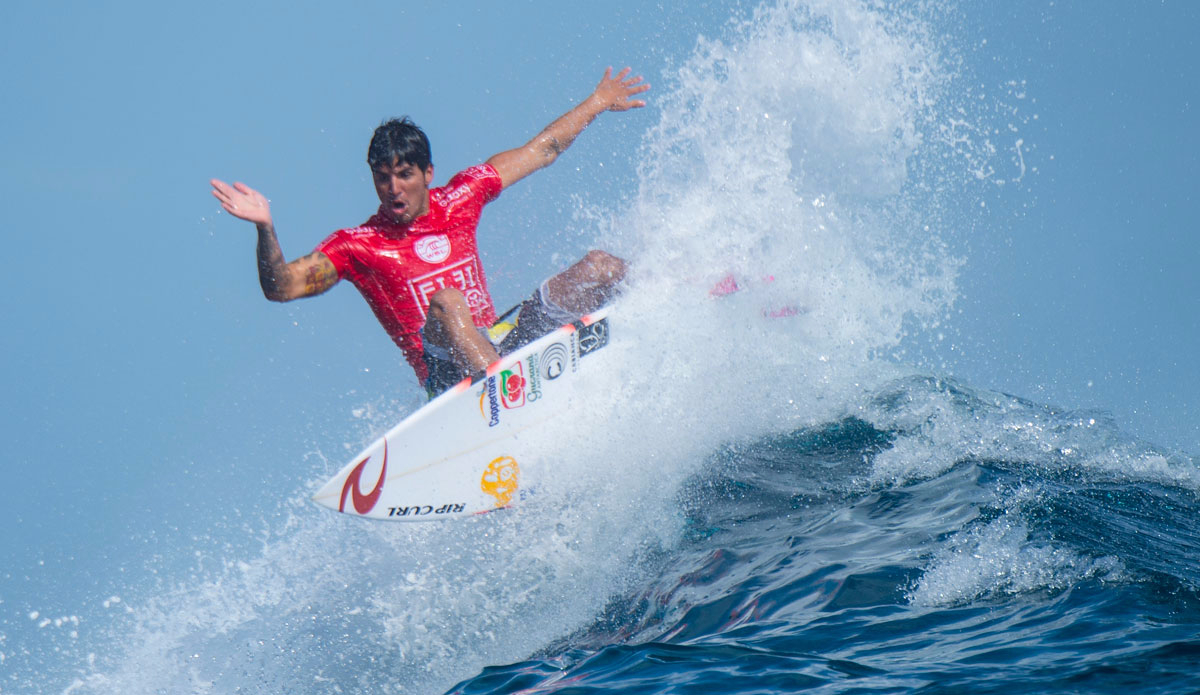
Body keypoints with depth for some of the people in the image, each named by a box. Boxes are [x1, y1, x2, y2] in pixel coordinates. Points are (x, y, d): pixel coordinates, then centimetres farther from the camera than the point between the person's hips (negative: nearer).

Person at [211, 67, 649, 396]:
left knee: (602, 267, -2)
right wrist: (265, 229, -32)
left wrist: (598, 103, 27)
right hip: (449, 375, -6)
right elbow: (281, 287, -14)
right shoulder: (358, 246, -2)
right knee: (444, 302, -39)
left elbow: (542, 150, 21)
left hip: (503, 343, 6)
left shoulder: (459, 199, 10)